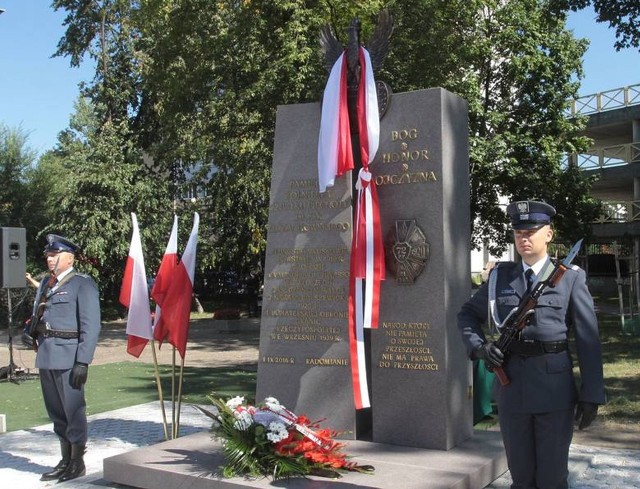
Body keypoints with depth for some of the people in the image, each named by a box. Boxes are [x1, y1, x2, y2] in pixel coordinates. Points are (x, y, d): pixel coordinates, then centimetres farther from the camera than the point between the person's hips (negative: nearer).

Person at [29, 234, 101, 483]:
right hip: (46, 356, 7)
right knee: (56, 412, 14)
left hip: (68, 356, -7)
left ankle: (77, 463, 15)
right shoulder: (46, 283, 15)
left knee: (73, 410, 1)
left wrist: (83, 362, -15)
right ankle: (66, 461, 27)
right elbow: (37, 315, 19)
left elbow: (90, 326, -10)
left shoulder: (83, 284, -6)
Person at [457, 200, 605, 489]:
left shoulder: (571, 277, 0)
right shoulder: (501, 277, 7)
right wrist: (479, 346, -1)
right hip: (511, 387, 2)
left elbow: (587, 339, -2)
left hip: (555, 388, -2)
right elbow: (467, 314, 18)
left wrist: (591, 395, -5)